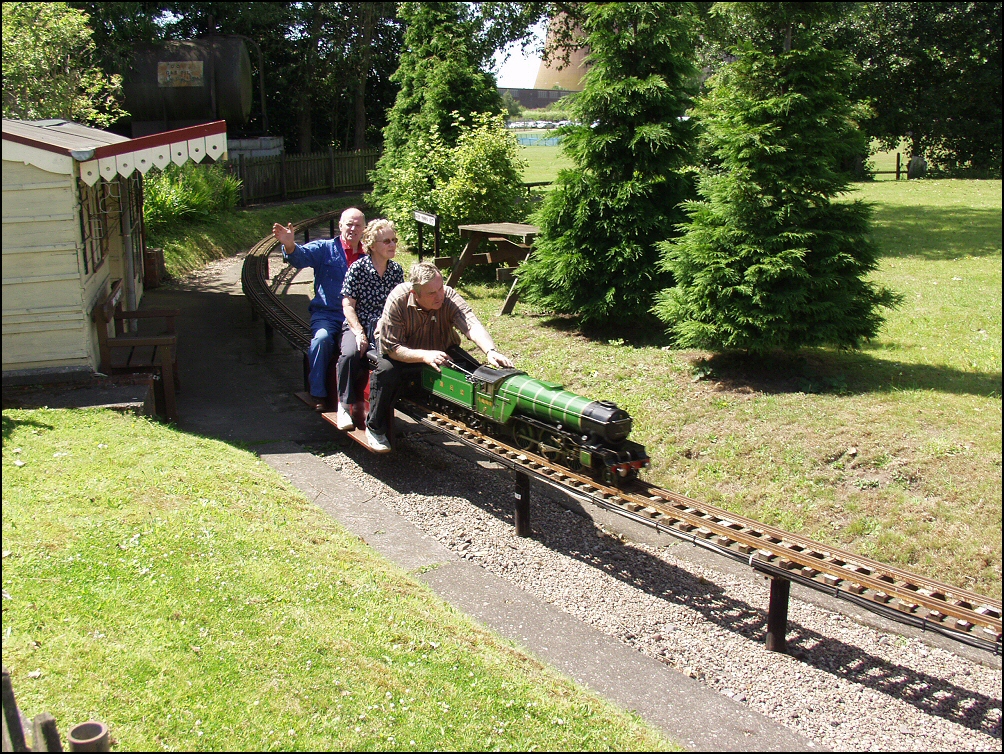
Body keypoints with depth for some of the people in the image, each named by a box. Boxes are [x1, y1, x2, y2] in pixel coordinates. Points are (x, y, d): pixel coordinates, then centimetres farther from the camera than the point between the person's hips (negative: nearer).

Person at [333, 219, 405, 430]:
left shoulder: (396, 270, 7)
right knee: (350, 354, -35)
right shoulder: (358, 269, -6)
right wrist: (359, 333, -19)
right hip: (357, 325, -3)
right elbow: (348, 305, -7)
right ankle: (344, 405, -14)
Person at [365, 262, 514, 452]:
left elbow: (472, 325, -41)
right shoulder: (397, 301, -30)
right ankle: (375, 429, -12)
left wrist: (490, 351, -61)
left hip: (441, 349, 2)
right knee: (386, 370, -33)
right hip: (401, 354, -2)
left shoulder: (450, 298, -26)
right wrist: (425, 356, -45)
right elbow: (391, 347, -31)